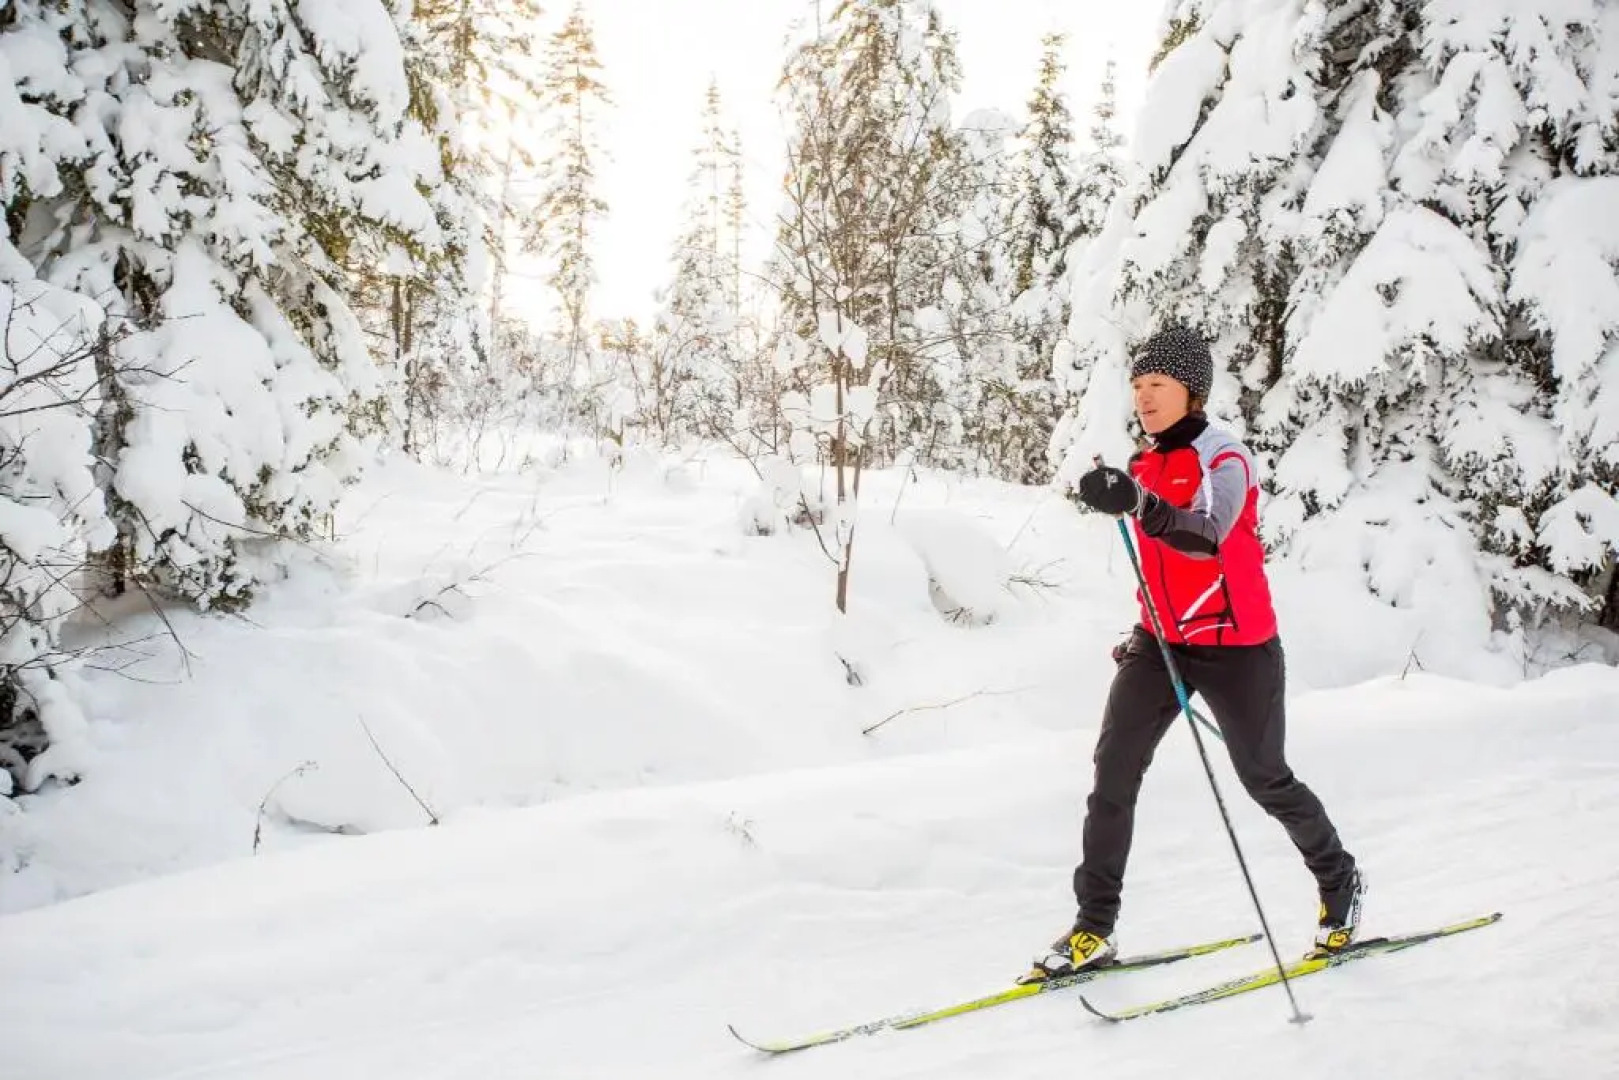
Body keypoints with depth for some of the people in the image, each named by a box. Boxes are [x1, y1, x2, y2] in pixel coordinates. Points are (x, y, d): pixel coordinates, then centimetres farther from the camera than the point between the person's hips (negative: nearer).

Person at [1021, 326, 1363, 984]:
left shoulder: (1224, 459, -14)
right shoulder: (1145, 468, 8)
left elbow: (1206, 536, -35)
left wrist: (1137, 503, -51)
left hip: (1235, 646, -6)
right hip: (1160, 643, 6)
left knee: (1264, 780, 8)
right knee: (1113, 770, -7)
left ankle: (1340, 884, 34)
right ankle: (1094, 929, -2)